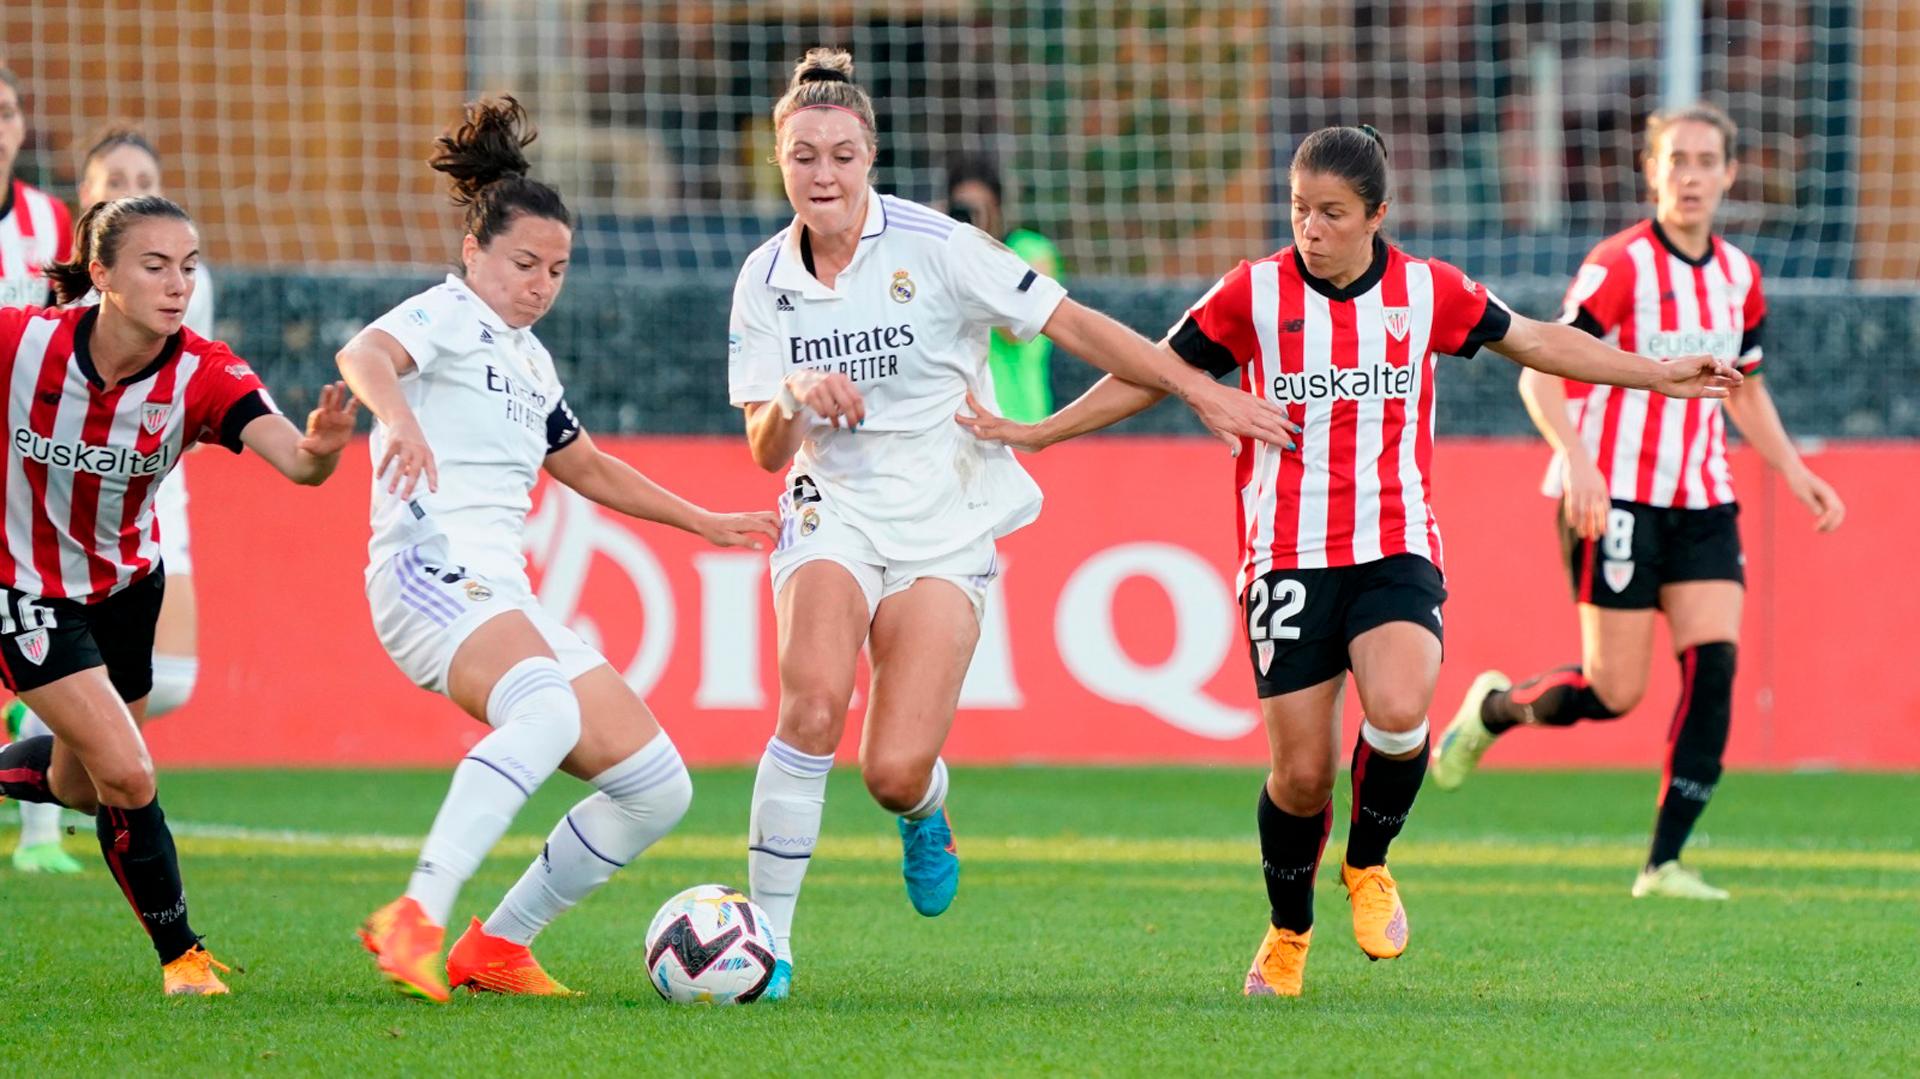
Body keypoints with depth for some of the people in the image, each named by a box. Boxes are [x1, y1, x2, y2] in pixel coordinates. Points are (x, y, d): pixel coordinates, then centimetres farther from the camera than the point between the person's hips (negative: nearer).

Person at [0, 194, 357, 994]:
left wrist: (322, 447, -61)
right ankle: (180, 955, 5)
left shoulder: (205, 378, -23)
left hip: (125, 583, 4)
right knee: (127, 777, -14)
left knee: (77, 785, 18)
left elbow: (296, 462, -40)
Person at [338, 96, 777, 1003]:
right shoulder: (448, 317, -1)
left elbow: (587, 468, 41)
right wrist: (400, 420, -46)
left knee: (657, 785, 4)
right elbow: (364, 355, -25)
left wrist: (703, 522, 44)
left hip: (505, 597, 9)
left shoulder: (528, 360, 25)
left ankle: (495, 948, 9)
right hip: (433, 573, -9)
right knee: (552, 708, -38)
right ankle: (415, 920, -48)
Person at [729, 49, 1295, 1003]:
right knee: (813, 702, -26)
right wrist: (793, 401, -20)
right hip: (833, 510, 2)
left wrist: (1202, 392, -7)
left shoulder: (934, 247, -10)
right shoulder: (765, 279, 2)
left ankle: (924, 811, 28)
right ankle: (767, 937, -16)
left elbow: (1071, 324, -5)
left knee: (894, 772, -13)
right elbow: (766, 451, 3)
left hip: (944, 529, -2)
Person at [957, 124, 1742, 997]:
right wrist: (1037, 433, 2)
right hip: (1288, 558, 0)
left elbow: (1534, 341, 16)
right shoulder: (1255, 294, -2)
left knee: (1398, 711, -26)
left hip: (1398, 550, 0)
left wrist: (1656, 375, 18)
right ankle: (1288, 933, 25)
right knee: (1300, 772, -3)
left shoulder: (1427, 292, 2)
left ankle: (1369, 864, 4)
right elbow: (1155, 371, 6)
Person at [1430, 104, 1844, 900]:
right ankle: (1493, 707, 23)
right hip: (1615, 497, -6)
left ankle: (1665, 862, -7)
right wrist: (1577, 459, -31)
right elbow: (1539, 374, -16)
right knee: (1614, 692, -8)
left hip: (1702, 500, 6)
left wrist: (1796, 474, 13)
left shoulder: (1739, 276, 9)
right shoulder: (1619, 266, -12)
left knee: (1714, 663, -11)